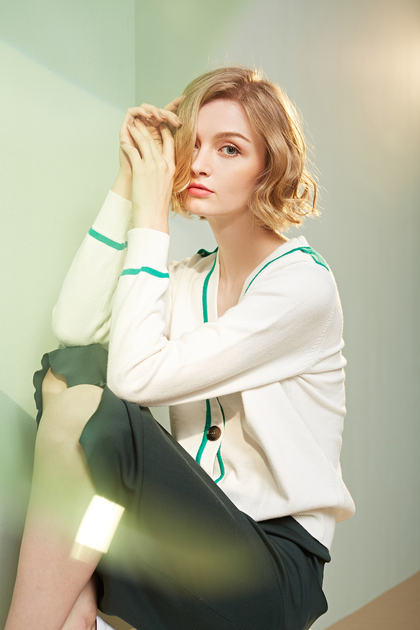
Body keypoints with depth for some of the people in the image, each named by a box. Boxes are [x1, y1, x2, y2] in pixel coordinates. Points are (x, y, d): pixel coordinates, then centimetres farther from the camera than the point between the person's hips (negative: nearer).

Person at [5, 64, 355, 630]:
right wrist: (127, 186, -3)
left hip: (271, 569, -7)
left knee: (89, 404, -26)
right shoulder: (192, 278, 11)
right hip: (195, 529, 7)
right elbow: (74, 326, -6)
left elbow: (139, 375, -22)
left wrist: (151, 213, -16)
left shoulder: (304, 284, -13)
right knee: (70, 365, -10)